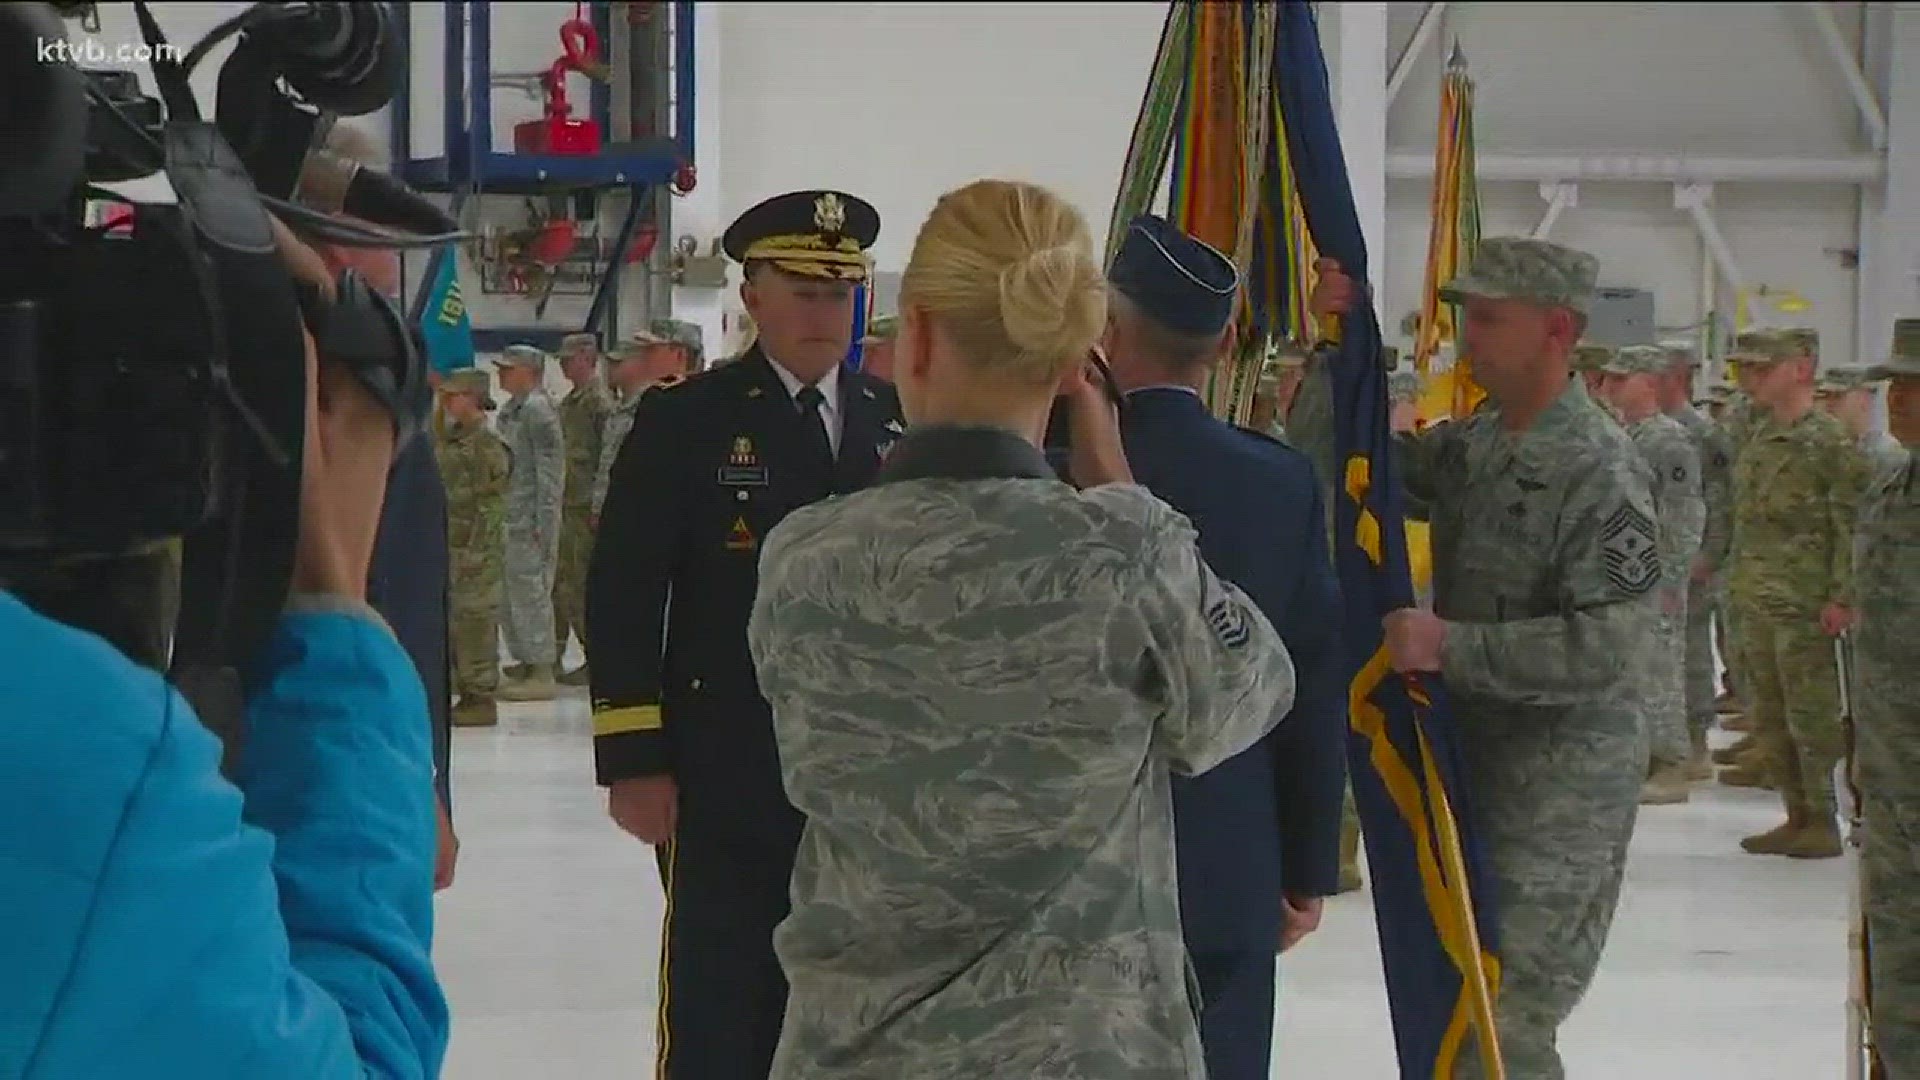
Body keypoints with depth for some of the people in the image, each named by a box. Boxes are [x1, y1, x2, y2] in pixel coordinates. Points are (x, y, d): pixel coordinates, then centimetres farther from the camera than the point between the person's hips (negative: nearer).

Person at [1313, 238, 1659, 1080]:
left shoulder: (1601, 469, -18)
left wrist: (1451, 646, -25)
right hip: (1473, 756, 8)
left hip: (1564, 781, -8)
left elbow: (1604, 644, -24)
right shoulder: (1471, 442, 6)